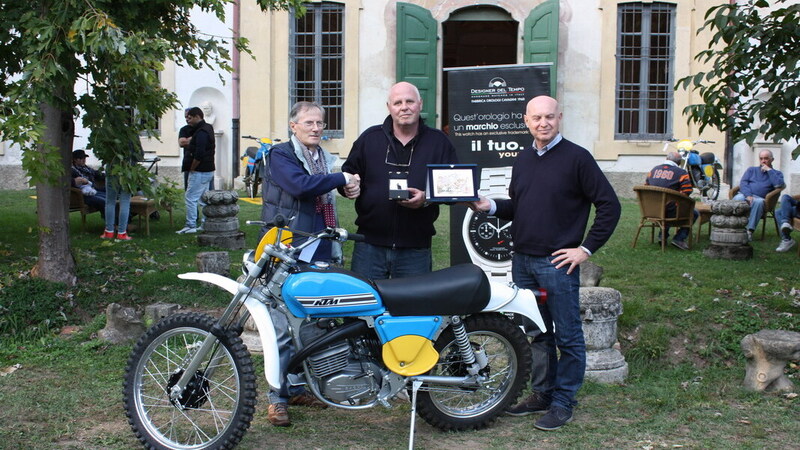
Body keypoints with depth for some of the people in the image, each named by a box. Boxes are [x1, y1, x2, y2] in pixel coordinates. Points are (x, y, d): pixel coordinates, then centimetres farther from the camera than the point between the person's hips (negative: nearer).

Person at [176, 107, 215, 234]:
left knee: (190, 197, -5)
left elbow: (199, 155, -25)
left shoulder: (201, 133, -19)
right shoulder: (208, 128, 12)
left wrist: (192, 168, -13)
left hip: (200, 171, -10)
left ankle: (191, 225, -3)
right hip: (208, 170, 10)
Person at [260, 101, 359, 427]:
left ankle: (299, 387, 23)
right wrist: (342, 179, -12)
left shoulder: (326, 160, 20)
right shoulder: (280, 155, -3)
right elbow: (299, 184, -22)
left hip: (320, 255, 7)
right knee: (285, 327, -6)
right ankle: (278, 397, 1)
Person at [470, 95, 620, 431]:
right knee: (536, 333, 16)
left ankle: (563, 402, 13)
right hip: (522, 261, 7)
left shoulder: (576, 157, -8)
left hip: (557, 263, -7)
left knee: (567, 337, 3)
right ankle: (542, 393, 28)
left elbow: (609, 205, -9)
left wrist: (586, 249, -11)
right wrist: (491, 206, -2)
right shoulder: (523, 160, 12)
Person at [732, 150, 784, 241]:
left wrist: (769, 170, 3)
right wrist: (748, 195, -11)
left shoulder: (776, 173, 22)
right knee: (738, 199, -36)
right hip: (745, 194, 1)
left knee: (758, 202, -39)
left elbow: (779, 185, -2)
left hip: (759, 197, -1)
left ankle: (750, 230, -42)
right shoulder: (751, 170, 27)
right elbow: (743, 183, 8)